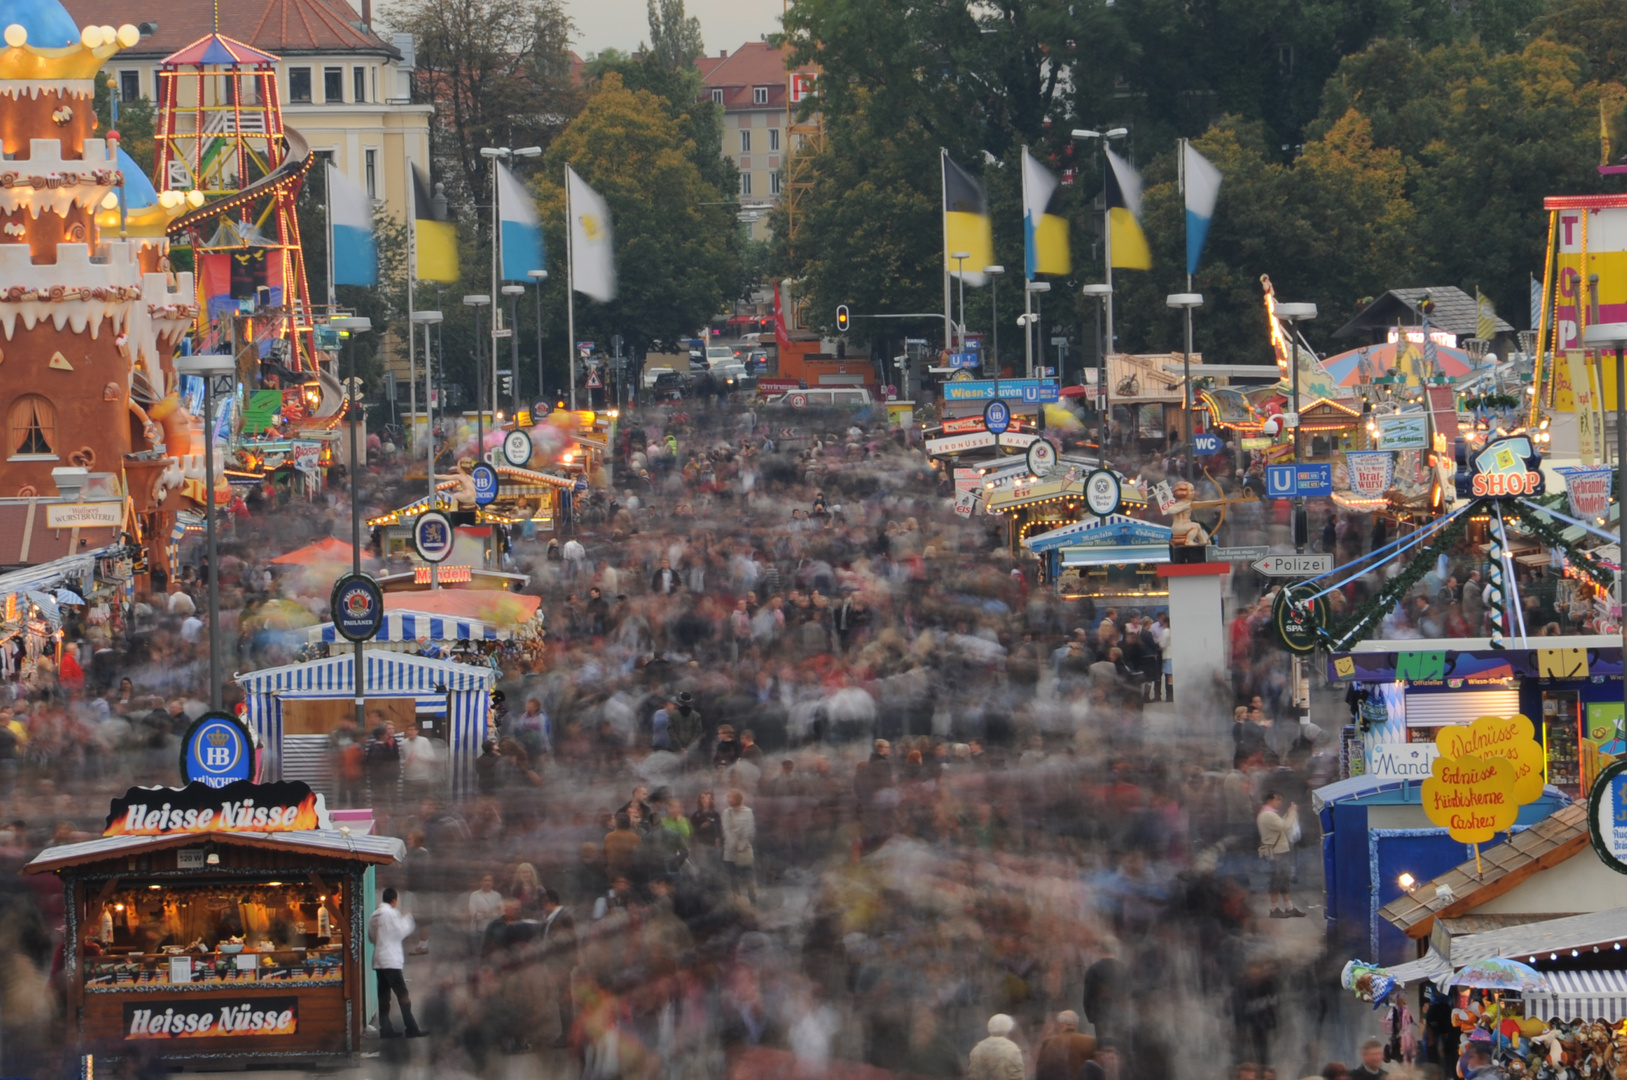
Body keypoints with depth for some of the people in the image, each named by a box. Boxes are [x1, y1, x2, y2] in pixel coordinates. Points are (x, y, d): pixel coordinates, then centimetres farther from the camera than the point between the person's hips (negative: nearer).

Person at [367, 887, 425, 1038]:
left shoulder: (373, 916, 11)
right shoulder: (392, 913, -10)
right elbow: (401, 932, -8)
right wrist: (407, 920, 7)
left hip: (378, 961, 7)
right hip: (391, 961, -7)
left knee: (383, 996, 7)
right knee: (402, 995, -5)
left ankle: (385, 1029, 4)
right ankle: (411, 1029, -8)